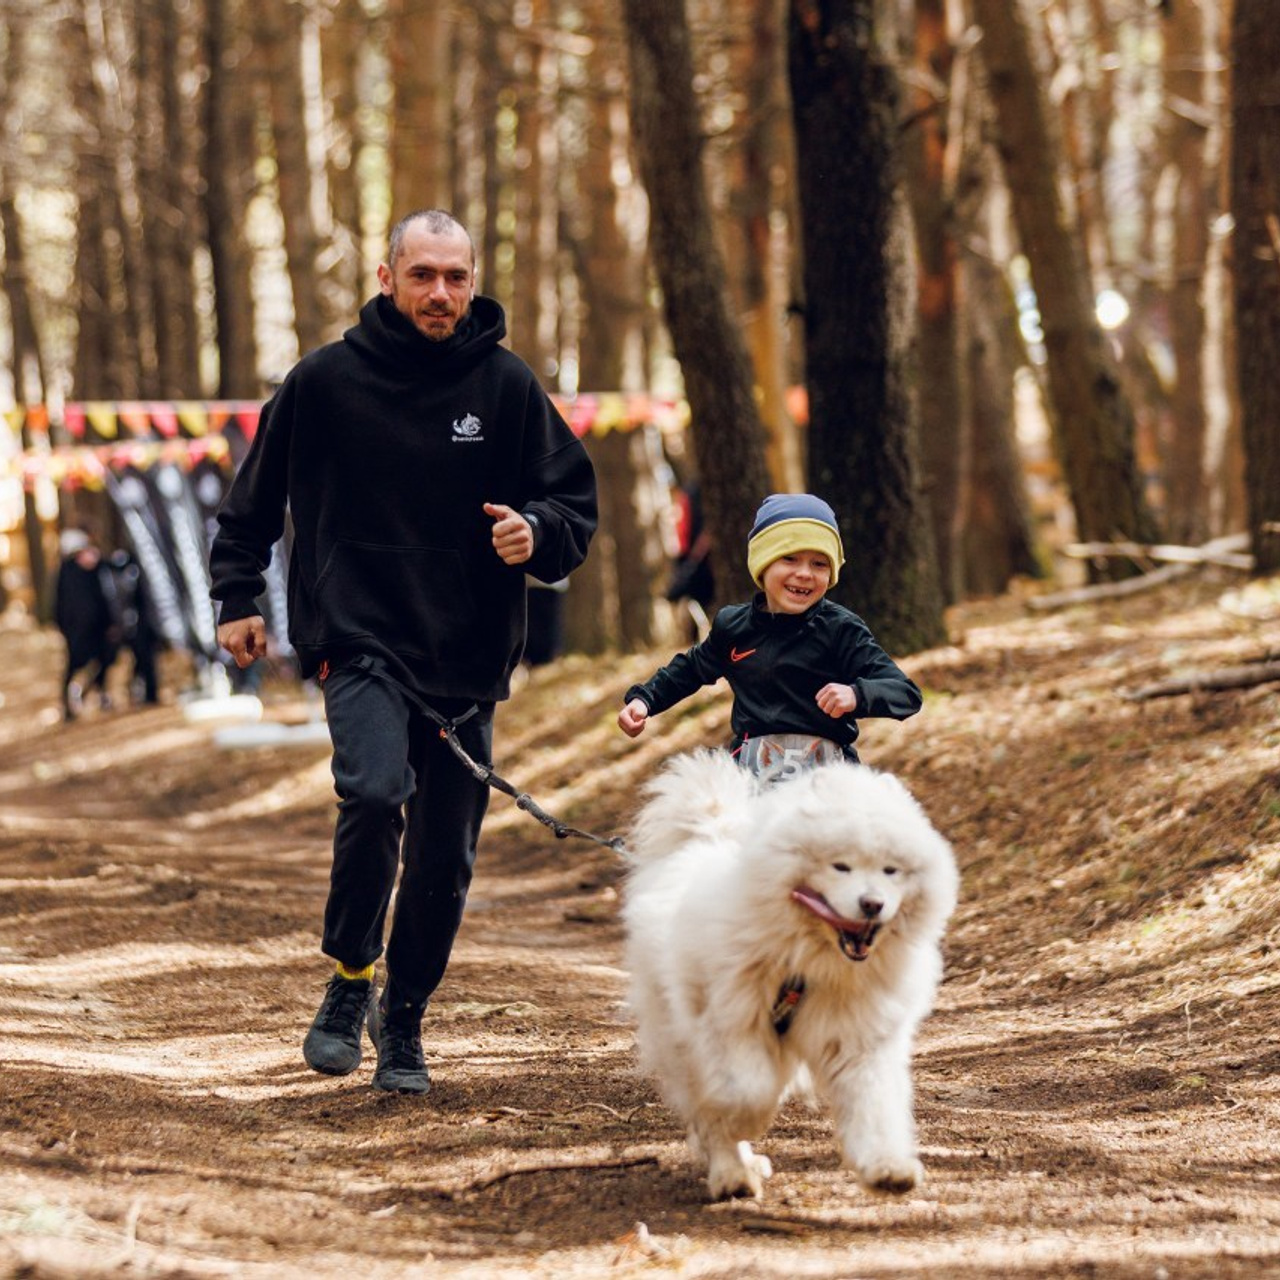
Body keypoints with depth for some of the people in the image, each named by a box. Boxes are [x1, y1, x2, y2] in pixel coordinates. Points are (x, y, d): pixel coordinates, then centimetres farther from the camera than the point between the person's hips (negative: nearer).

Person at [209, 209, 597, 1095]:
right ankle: (350, 980, -5)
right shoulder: (326, 380, 0)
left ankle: (404, 1021, 27)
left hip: (469, 659, 2)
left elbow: (577, 506, 6)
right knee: (376, 791, -26)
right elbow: (254, 499, 14)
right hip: (360, 644, -2)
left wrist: (536, 532, -15)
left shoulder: (507, 386, 2)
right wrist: (238, 596, 8)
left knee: (445, 860, 5)